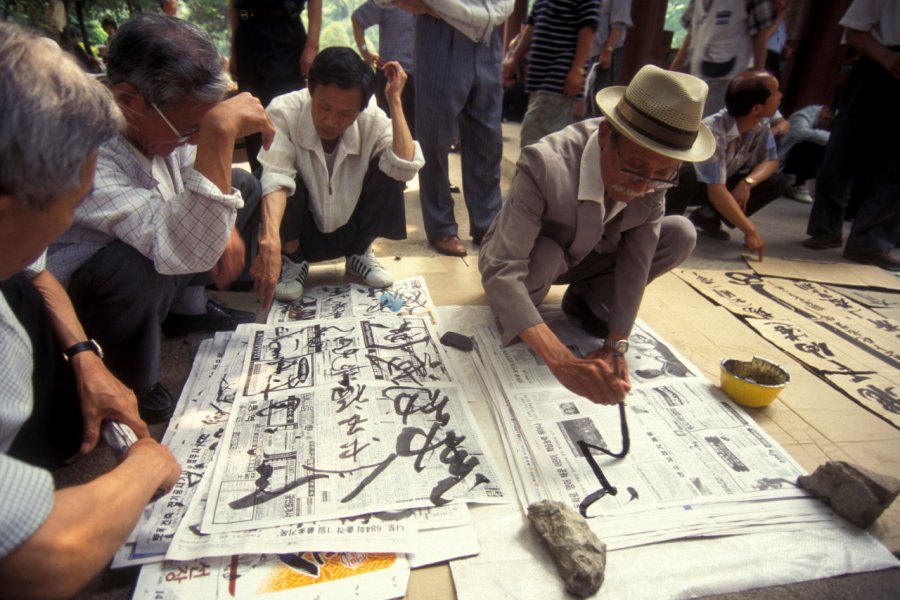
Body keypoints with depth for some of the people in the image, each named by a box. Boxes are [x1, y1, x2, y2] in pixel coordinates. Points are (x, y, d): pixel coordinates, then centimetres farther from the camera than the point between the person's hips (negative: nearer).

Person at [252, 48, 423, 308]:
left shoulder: (373, 120, -17)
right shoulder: (284, 112, -25)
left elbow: (406, 168, -32)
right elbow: (275, 177, -36)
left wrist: (395, 100, -31)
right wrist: (270, 239, -52)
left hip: (352, 229, 2)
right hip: (300, 233, -1)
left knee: (387, 169, -22)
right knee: (288, 178, -32)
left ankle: (360, 253, 4)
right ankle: (293, 260, -1)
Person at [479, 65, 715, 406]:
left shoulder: (654, 176, -21)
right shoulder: (545, 166, -38)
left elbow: (636, 260, -16)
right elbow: (499, 271, -45)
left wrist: (615, 347, -21)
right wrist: (561, 362, -54)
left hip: (581, 259, 5)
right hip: (524, 257, -4)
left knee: (681, 234, -12)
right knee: (544, 255, -39)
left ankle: (587, 301, 8)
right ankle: (511, 310, -3)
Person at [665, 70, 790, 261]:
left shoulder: (761, 124, -13)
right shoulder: (713, 131, -34)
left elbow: (771, 160, -2)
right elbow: (716, 192, -38)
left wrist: (748, 183, -25)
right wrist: (750, 231, -38)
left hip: (721, 184, 7)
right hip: (687, 182, -7)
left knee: (778, 181, -11)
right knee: (687, 177, -40)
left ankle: (707, 216, -3)